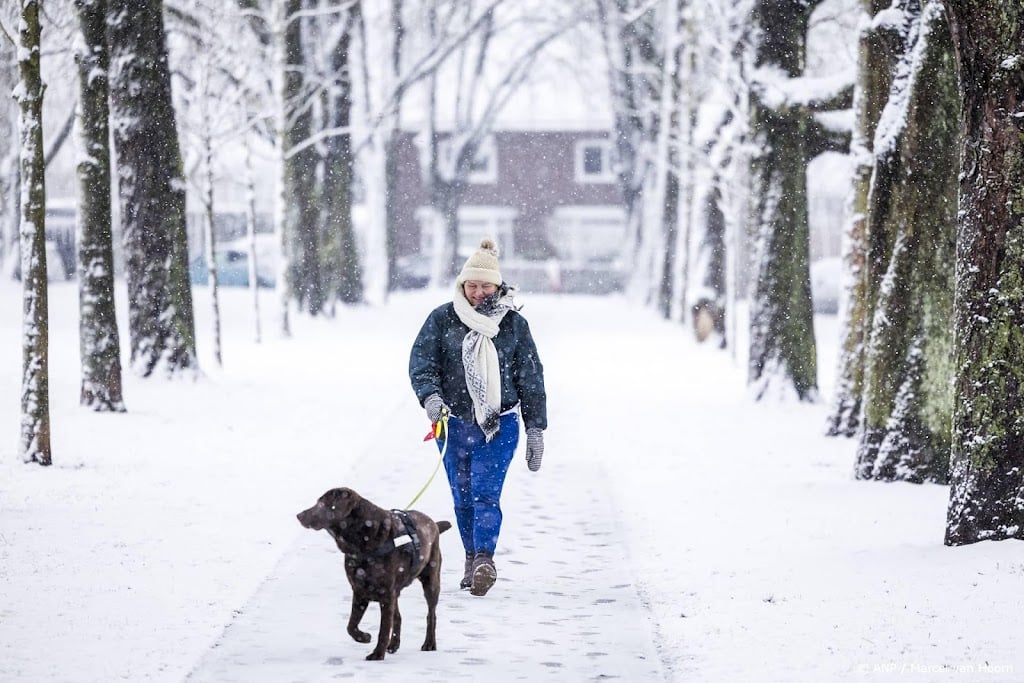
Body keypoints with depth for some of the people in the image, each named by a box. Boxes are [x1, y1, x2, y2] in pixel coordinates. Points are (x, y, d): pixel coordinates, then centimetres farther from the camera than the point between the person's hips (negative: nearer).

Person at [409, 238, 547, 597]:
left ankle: (485, 560, -19)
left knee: (486, 493, -14)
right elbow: (421, 362, -3)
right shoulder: (442, 319, 2)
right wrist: (430, 396, -23)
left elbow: (531, 379, 7)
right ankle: (472, 557, 22)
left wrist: (536, 429, 5)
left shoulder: (514, 324, 3)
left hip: (500, 424, -2)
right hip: (454, 423, 2)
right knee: (463, 496, 8)